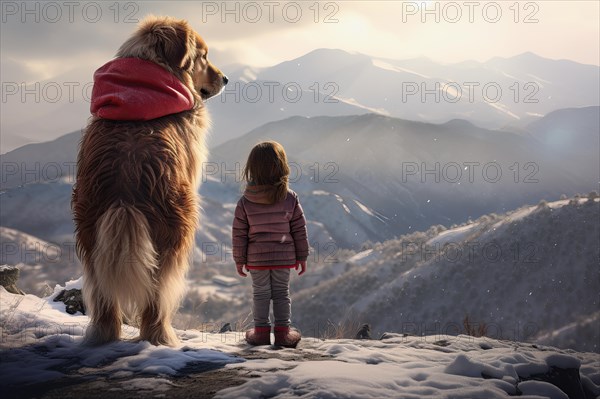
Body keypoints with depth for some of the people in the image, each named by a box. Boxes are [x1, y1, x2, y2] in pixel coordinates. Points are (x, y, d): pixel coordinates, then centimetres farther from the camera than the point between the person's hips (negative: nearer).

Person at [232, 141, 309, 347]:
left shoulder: (245, 202, -11)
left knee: (260, 294, 14)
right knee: (282, 293, 14)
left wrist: (239, 260, 5)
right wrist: (302, 256, 6)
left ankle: (261, 331, 19)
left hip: (256, 259, 0)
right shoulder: (290, 198, -11)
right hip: (284, 257, 0)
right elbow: (299, 230, -4)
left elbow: (239, 234, -6)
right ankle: (283, 331, 16)